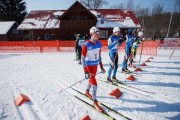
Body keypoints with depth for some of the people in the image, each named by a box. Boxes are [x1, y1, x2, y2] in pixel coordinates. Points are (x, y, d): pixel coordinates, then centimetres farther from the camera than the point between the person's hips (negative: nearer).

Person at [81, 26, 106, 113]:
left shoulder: (98, 44, -2)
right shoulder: (86, 45, -20)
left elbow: (99, 56, 9)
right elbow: (83, 59, -18)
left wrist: (101, 67, 11)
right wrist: (85, 72, -22)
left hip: (95, 65, 6)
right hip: (89, 66, -6)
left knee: (91, 79, 23)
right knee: (94, 83, -6)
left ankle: (87, 92, 51)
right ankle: (95, 102, 13)